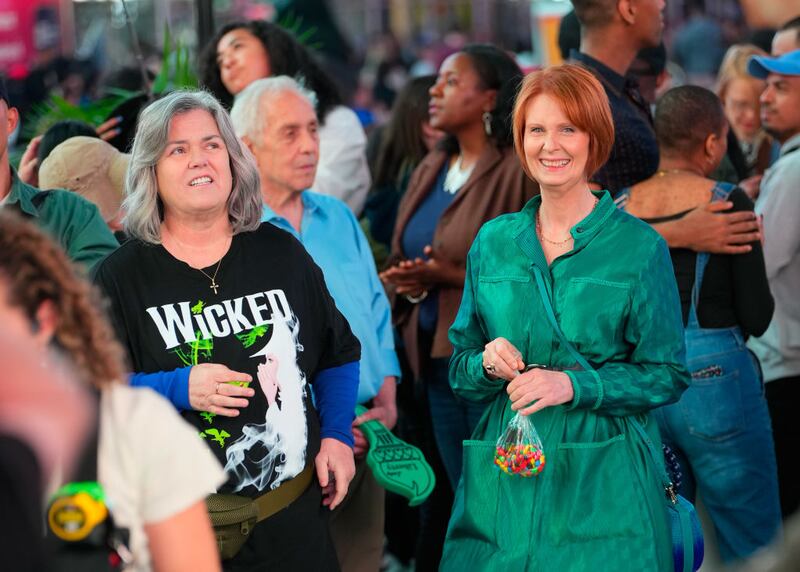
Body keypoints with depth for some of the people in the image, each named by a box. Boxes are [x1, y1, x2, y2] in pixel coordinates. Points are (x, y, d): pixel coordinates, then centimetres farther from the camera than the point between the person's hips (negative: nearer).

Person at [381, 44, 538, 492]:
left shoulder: (520, 171, -10)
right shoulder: (431, 170, 15)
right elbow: (403, 258, 20)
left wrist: (453, 276, -21)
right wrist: (408, 282, -3)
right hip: (437, 358, 7)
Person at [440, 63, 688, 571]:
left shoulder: (639, 247, -3)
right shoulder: (492, 242, 8)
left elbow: (667, 375, -4)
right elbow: (459, 369, 14)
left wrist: (573, 385, -16)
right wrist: (487, 363, -8)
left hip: (602, 487, -3)